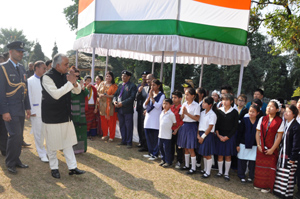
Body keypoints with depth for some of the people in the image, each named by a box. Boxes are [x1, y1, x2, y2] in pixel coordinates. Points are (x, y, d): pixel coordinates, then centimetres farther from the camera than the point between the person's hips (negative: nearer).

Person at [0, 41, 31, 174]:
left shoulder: (22, 69, 14)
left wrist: (27, 107, 12)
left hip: (20, 109, 7)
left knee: (19, 136, 11)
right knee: (14, 135, -9)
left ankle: (16, 160, 24)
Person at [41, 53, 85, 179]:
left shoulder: (65, 76, 5)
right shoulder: (47, 77, -15)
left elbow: (78, 91, 9)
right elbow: (56, 94, -27)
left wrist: (75, 83, -12)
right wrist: (69, 82, -23)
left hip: (65, 115, 7)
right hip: (52, 117, -6)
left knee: (68, 142, 11)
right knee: (52, 144, 7)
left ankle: (72, 167, 19)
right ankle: (54, 168, 24)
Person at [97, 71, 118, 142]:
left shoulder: (114, 86, -2)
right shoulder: (102, 84, 12)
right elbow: (98, 91, 15)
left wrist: (108, 96, -20)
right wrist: (100, 94, -7)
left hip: (110, 105, -4)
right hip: (102, 104, 4)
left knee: (111, 121, -1)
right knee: (103, 120, 6)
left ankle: (111, 136, 9)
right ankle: (105, 135, 21)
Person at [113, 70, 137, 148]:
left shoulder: (132, 86, -5)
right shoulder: (120, 85, 17)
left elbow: (132, 97, -14)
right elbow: (115, 95, 18)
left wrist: (122, 103, -18)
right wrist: (114, 101, -4)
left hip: (127, 110, -7)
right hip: (119, 109, 7)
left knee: (129, 127, 0)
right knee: (122, 126, 14)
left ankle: (129, 142, 10)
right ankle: (124, 141, 25)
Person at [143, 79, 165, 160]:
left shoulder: (162, 95, -3)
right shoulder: (150, 94, 13)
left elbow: (157, 106, -15)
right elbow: (144, 106, 6)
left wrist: (152, 97, -11)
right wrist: (149, 97, -6)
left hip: (156, 118, -6)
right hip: (148, 117, 6)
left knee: (155, 137, -1)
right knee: (148, 136, 10)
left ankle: (155, 154, 9)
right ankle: (150, 152, 24)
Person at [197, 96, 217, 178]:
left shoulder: (212, 114, -13)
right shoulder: (202, 113, 8)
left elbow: (210, 127, -15)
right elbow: (199, 124, 9)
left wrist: (203, 136, -14)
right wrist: (198, 134, -1)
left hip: (208, 135, -7)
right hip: (201, 134, 7)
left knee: (208, 155, 2)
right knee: (203, 154, 16)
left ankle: (208, 172, 13)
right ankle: (205, 169, 30)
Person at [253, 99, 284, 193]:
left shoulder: (279, 121, -7)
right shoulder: (262, 119, 5)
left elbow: (279, 136, -8)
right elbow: (258, 133, 7)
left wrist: (272, 149, -11)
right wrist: (258, 145, -2)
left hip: (272, 149, -3)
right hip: (261, 148, 4)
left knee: (270, 167, 4)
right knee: (259, 167, 9)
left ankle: (267, 186, 17)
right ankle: (259, 184, 23)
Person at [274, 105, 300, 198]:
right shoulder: (285, 124, 9)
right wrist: (279, 150, 11)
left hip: (290, 156, -8)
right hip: (282, 154, 8)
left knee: (288, 176, 1)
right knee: (280, 174, 14)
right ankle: (279, 191, 25)